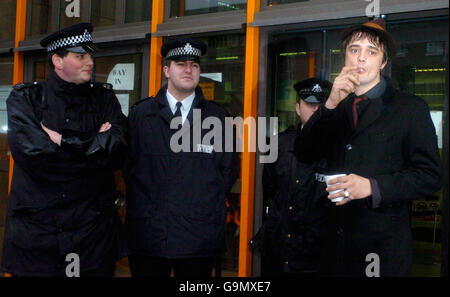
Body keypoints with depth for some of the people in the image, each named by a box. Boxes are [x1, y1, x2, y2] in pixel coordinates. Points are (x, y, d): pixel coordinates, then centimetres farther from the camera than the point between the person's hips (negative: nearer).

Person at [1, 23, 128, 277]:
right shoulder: (25, 98, 3)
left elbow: (117, 151, -9)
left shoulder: (104, 98, 7)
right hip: (36, 229, -1)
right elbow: (29, 150, -15)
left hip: (93, 228, 1)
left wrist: (63, 140, -11)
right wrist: (93, 143, -9)